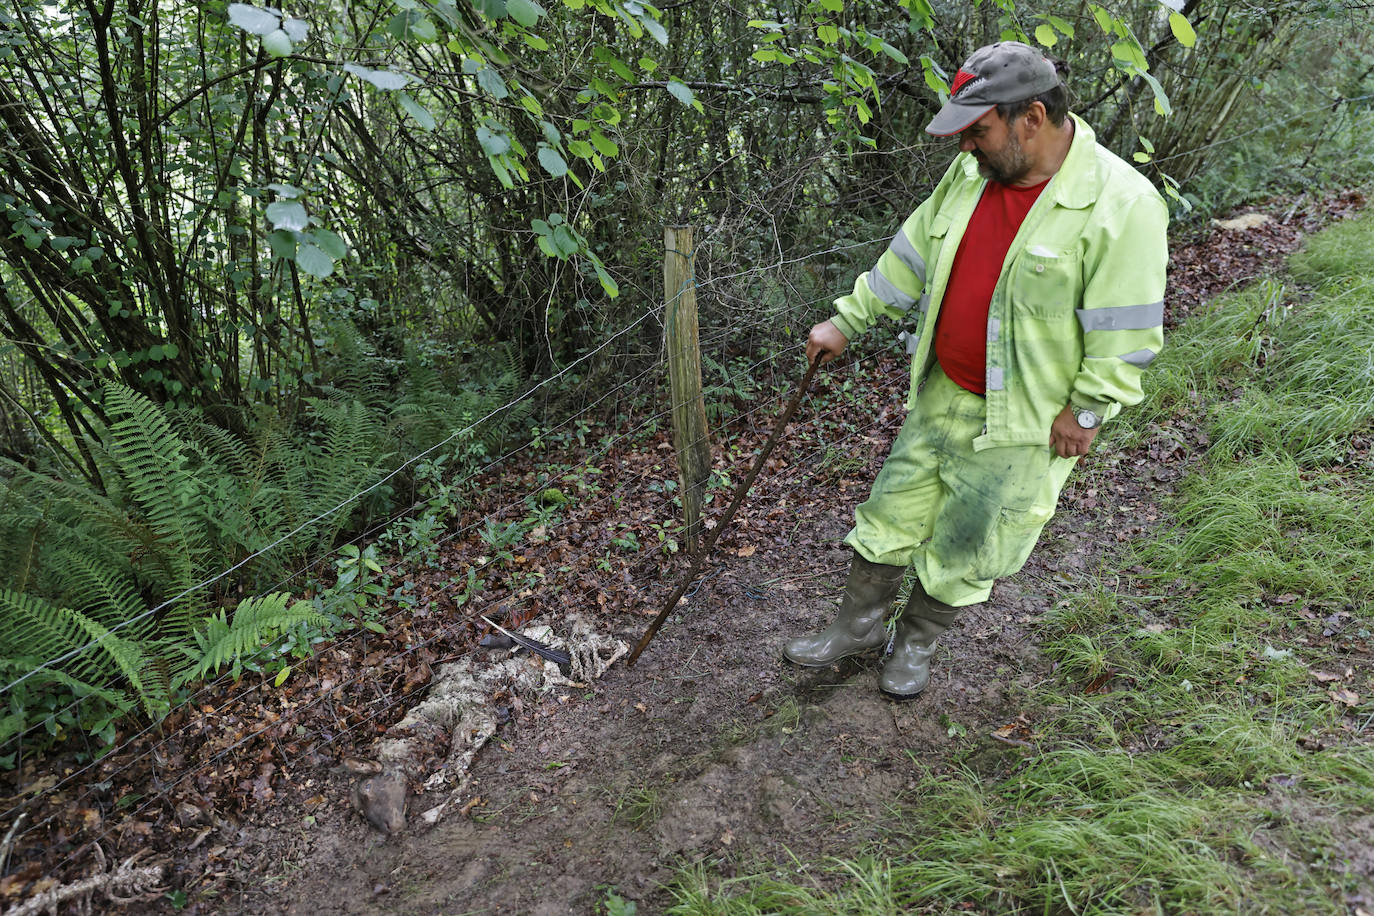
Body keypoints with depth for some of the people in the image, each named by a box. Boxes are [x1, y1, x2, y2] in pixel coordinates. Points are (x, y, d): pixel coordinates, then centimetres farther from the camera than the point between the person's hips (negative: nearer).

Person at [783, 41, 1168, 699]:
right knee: (893, 512, 14)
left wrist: (1086, 409, -13)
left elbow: (1125, 329, -16)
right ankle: (858, 625, 34)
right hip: (940, 393, 6)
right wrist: (847, 321, 11)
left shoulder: (1122, 204, -20)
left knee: (966, 546, 10)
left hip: (1023, 421, -5)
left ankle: (916, 642, 35)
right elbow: (912, 255, 9)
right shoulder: (972, 173, 0)